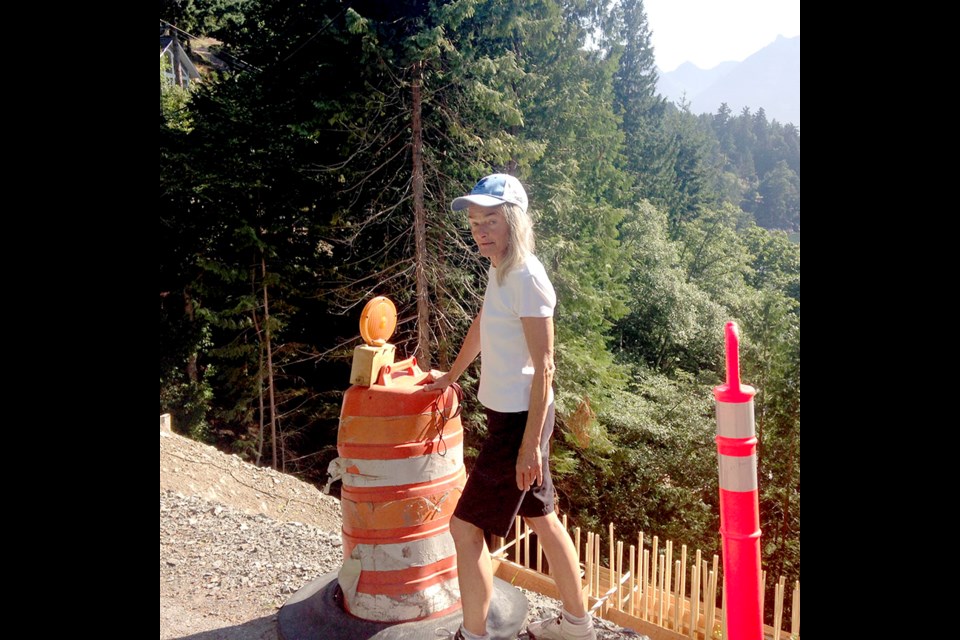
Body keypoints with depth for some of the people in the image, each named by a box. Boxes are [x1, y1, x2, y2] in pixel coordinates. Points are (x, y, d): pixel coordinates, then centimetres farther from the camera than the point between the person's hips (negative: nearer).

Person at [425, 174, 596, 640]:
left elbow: (544, 366, -21)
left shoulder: (525, 277, -20)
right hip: (505, 412, 10)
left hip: (520, 418, -10)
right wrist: (450, 376, 33)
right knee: (541, 517, 20)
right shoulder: (498, 269, 7)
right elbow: (481, 326, 23)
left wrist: (530, 444, -21)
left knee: (466, 525, -1)